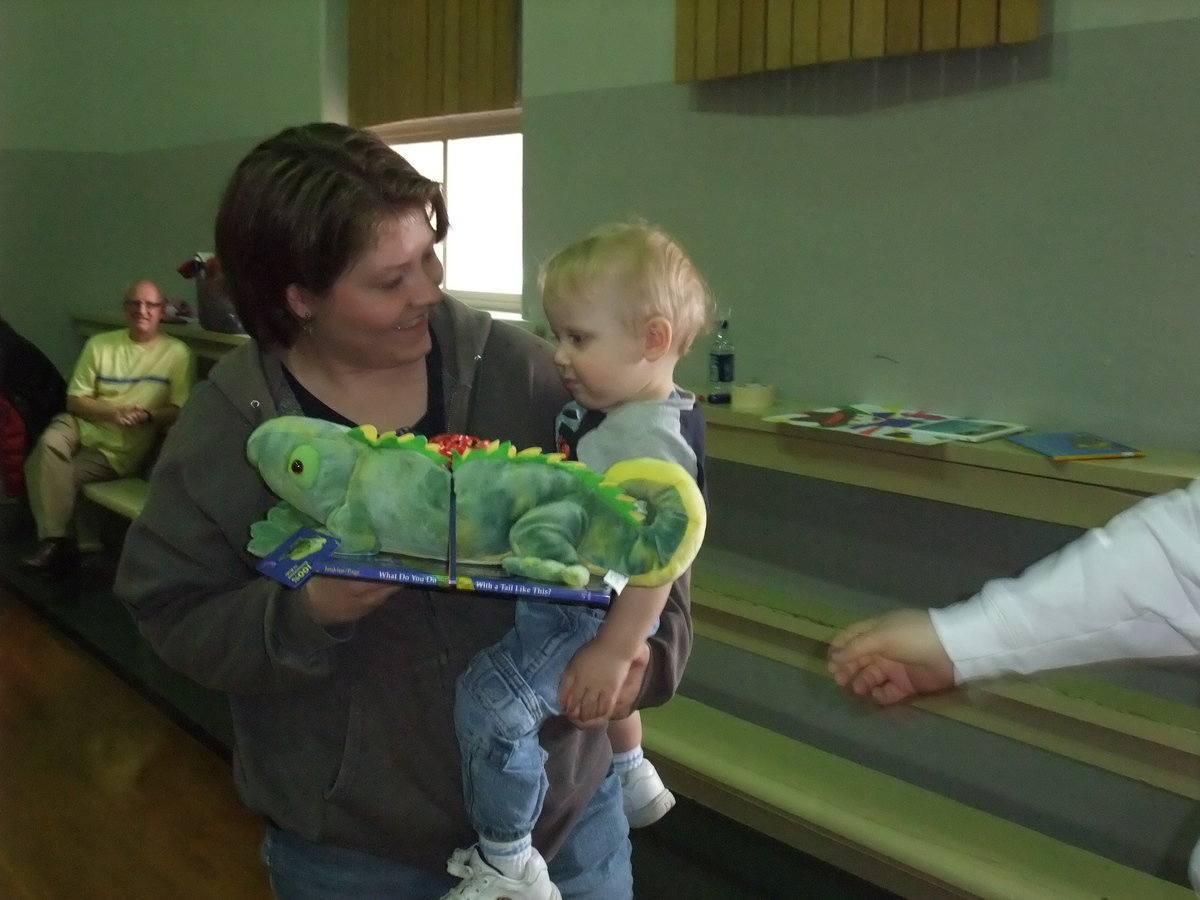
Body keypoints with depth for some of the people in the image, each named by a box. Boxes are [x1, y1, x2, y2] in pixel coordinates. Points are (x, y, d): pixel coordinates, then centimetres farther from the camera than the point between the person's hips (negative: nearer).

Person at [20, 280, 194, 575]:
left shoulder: (177, 353, -4)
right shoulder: (100, 344, 4)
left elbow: (181, 412, -7)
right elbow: (75, 400, 1)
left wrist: (148, 415, -27)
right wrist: (114, 412, -18)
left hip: (122, 448, -3)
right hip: (83, 425, 3)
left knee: (52, 475, -23)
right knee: (49, 444, -30)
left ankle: (55, 540, -2)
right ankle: (54, 540, -25)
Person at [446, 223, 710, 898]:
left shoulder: (651, 437, -29)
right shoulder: (614, 410, 1)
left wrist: (614, 652, -29)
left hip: (593, 614, -11)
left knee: (491, 698, -18)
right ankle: (632, 777, 61)